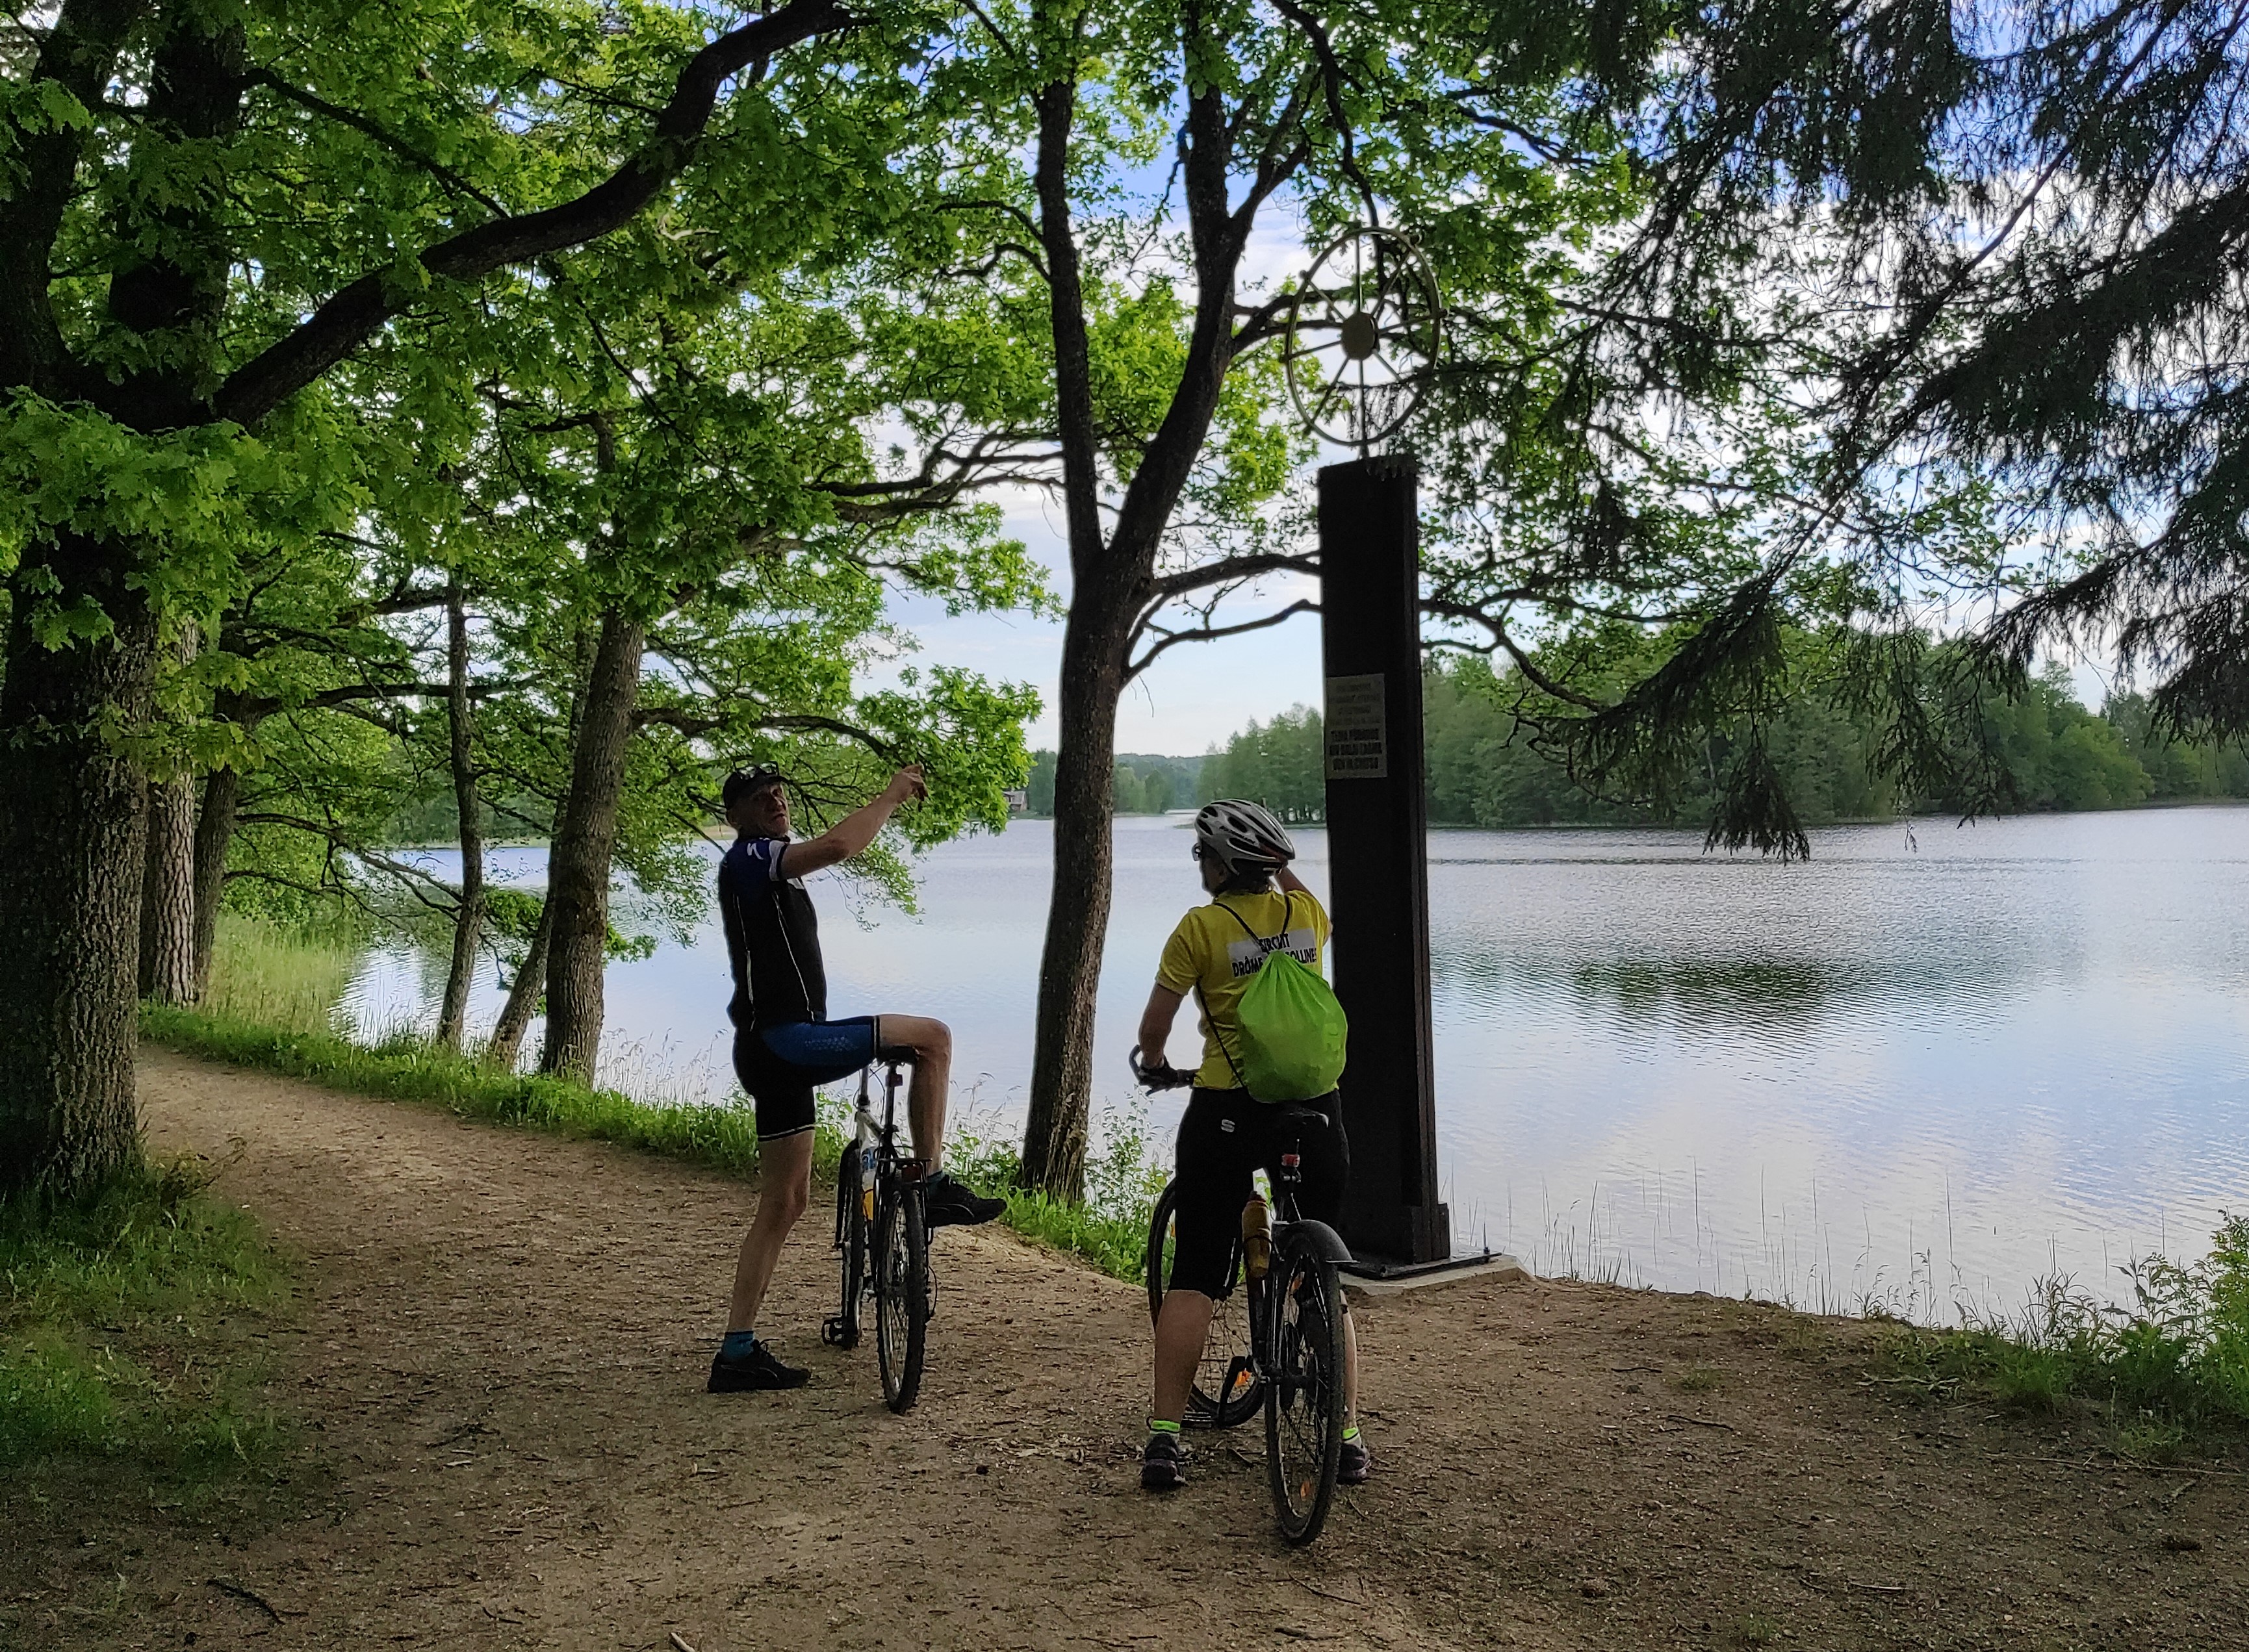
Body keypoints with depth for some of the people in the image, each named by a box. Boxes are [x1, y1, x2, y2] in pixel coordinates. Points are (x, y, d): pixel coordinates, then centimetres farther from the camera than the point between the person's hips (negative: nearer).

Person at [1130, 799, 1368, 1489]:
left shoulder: (1201, 926, -7)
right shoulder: (1306, 913, 4)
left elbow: (1155, 1022, -1)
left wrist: (1151, 1064, 19)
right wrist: (1279, 865, 32)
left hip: (1227, 1111, -3)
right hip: (1315, 1110, 4)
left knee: (1193, 1276, 5)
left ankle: (1165, 1435, 4)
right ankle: (1347, 1436, 15)